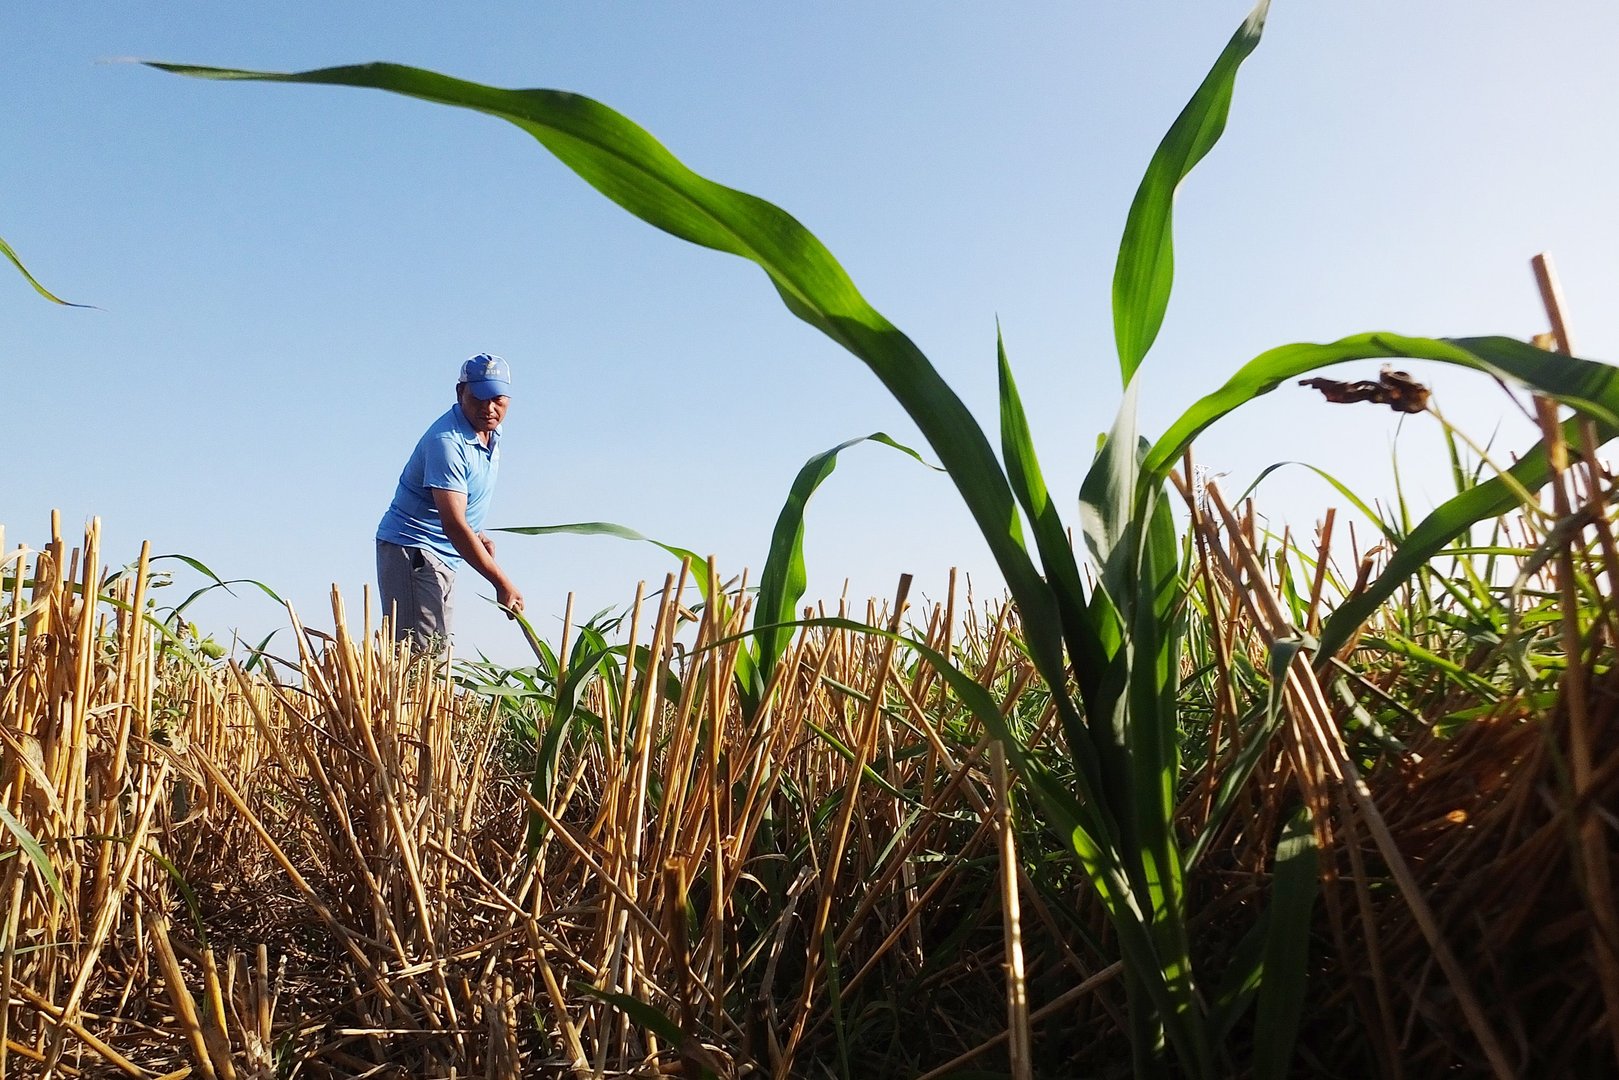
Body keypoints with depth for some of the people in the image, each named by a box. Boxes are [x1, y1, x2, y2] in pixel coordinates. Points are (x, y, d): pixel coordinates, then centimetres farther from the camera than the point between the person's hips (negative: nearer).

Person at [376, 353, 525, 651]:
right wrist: (502, 582, -27)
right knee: (420, 652, -18)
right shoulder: (447, 441, -22)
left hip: (445, 556, 9)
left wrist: (477, 533, 10)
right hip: (412, 550, -9)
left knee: (437, 651, 9)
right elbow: (453, 524, -28)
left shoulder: (492, 434, 8)